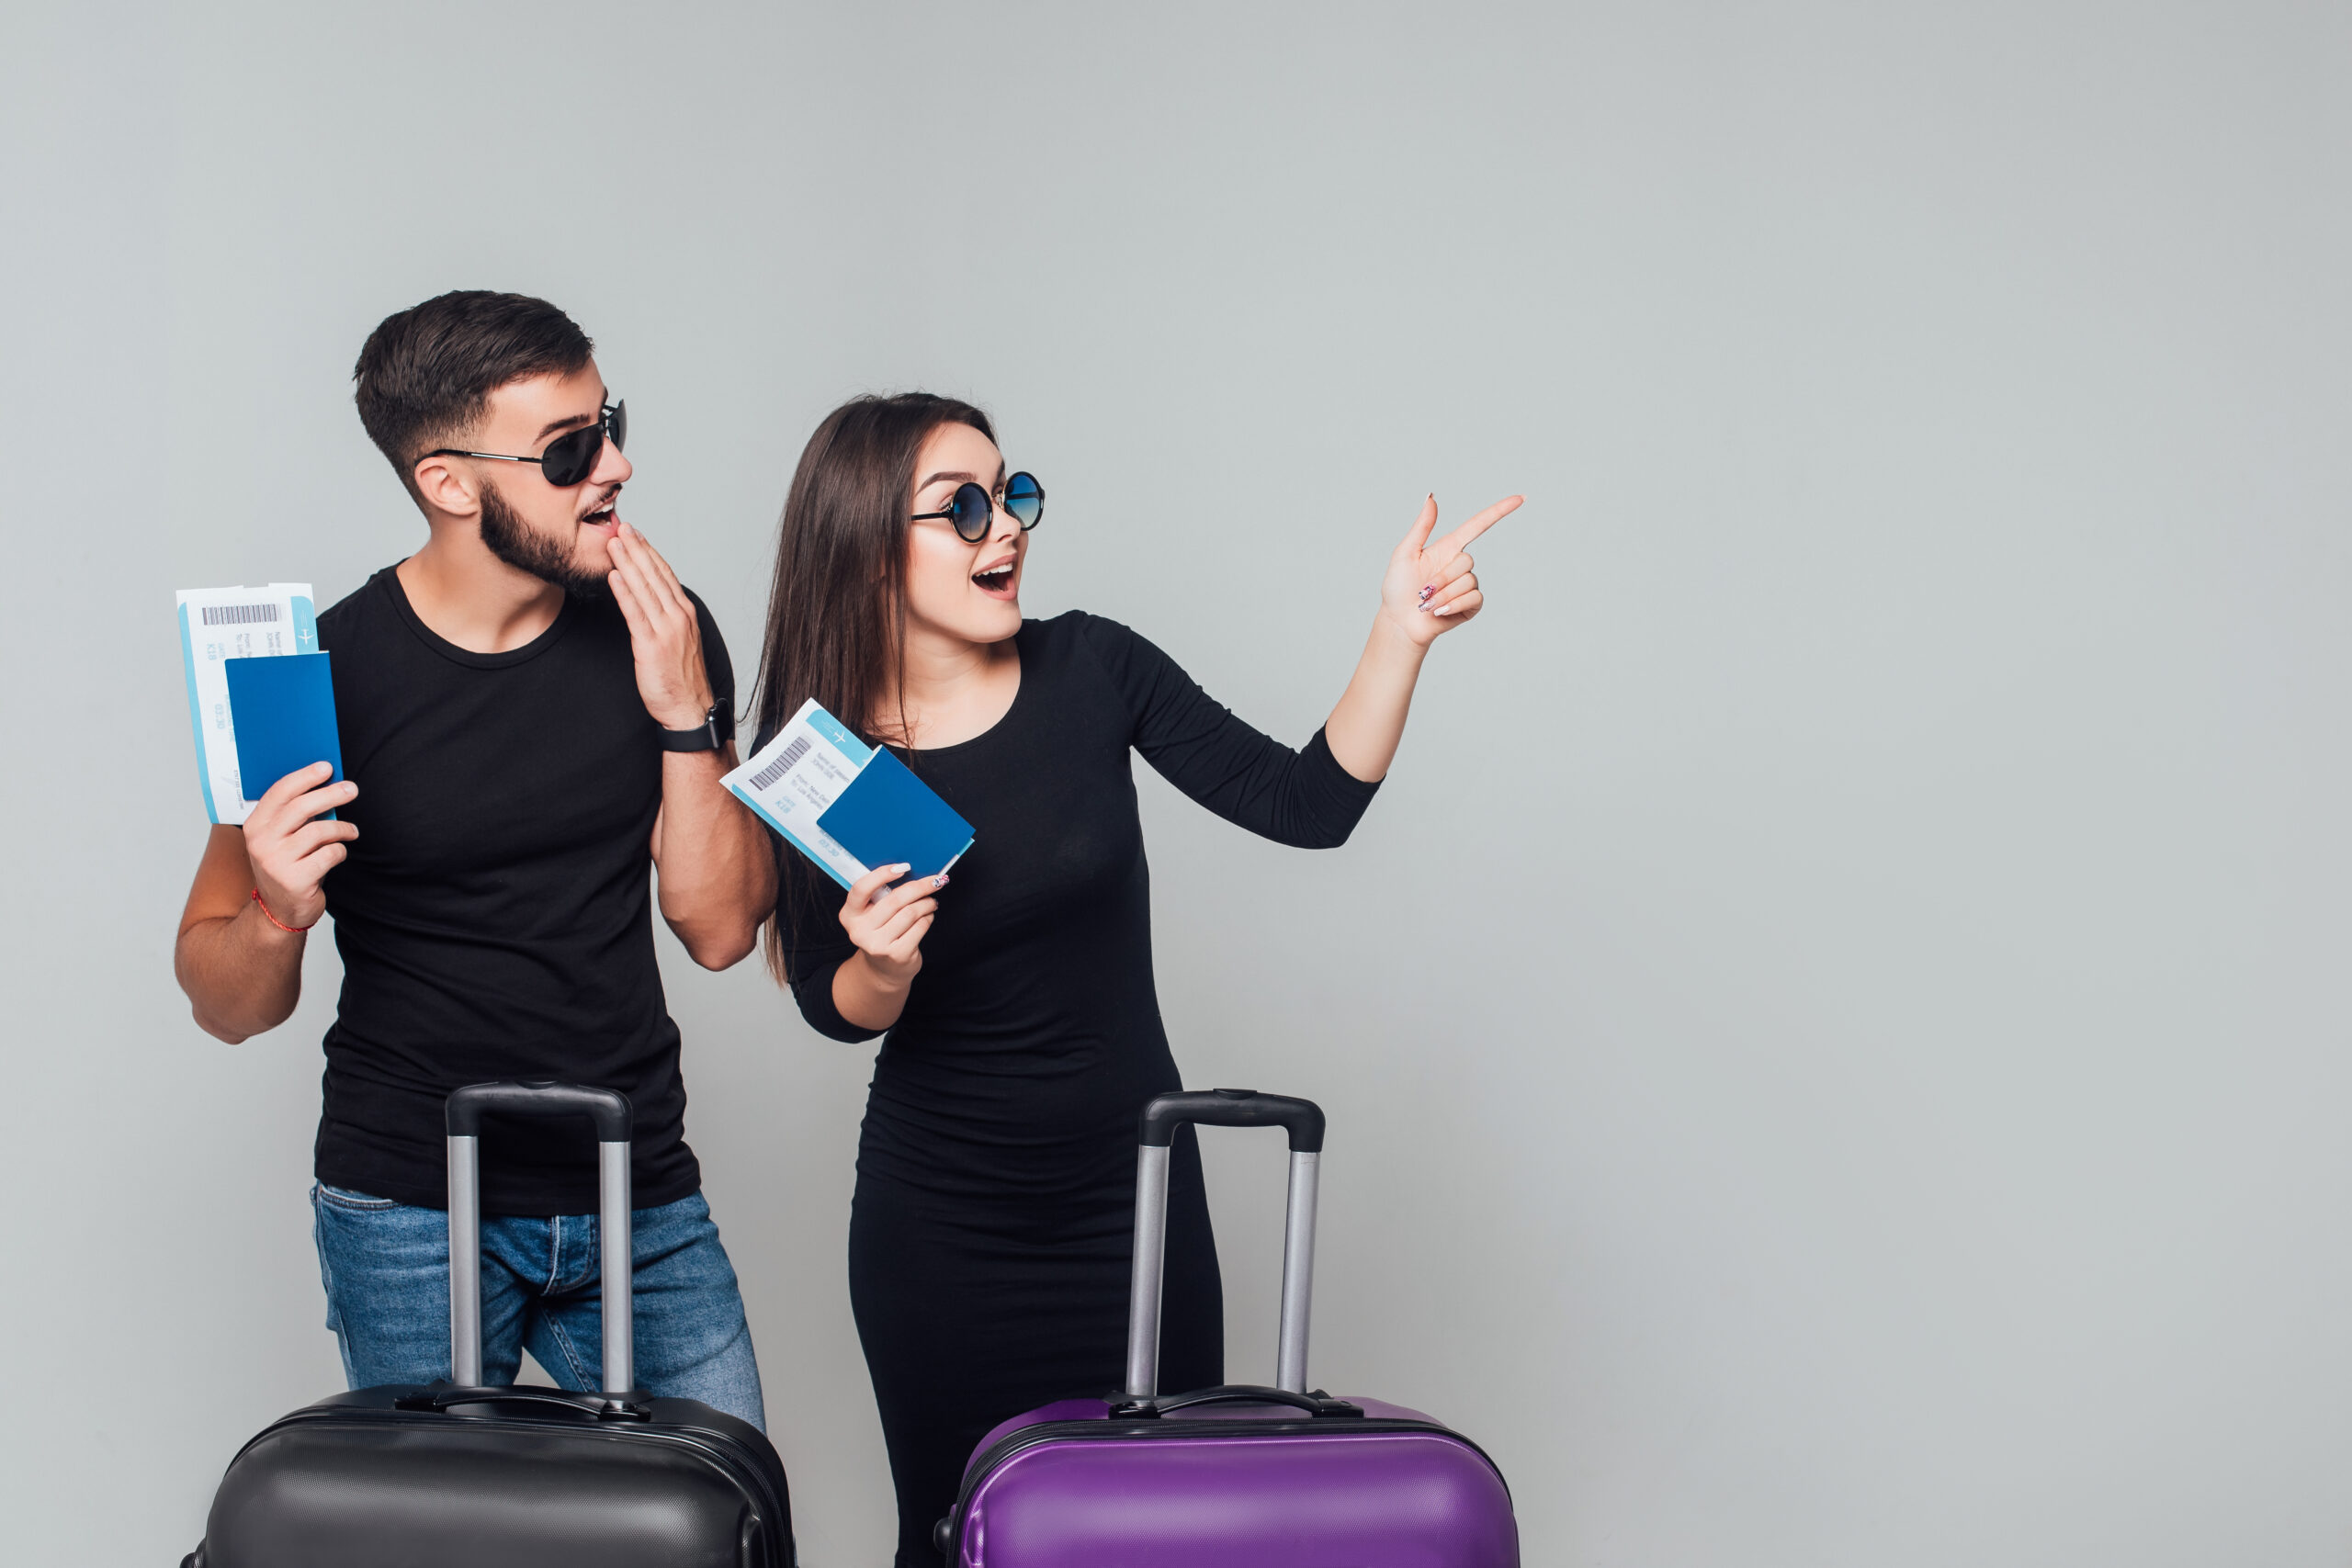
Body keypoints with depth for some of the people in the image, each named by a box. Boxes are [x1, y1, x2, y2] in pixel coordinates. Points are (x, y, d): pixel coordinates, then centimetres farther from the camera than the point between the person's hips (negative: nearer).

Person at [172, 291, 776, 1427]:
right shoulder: (328, 671, -10)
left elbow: (720, 929, -1)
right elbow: (226, 1007, -3)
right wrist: (278, 911, -25)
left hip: (641, 1201, 3)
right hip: (414, 1214, -3)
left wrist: (685, 714, -12)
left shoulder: (660, 633, 0)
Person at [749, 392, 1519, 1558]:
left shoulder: (1090, 668, -6)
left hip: (1135, 1198, 1)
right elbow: (836, 1011, 0)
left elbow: (1306, 804, -7)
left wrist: (1400, 636, -18)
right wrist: (881, 968, -22)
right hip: (940, 1229, -1)